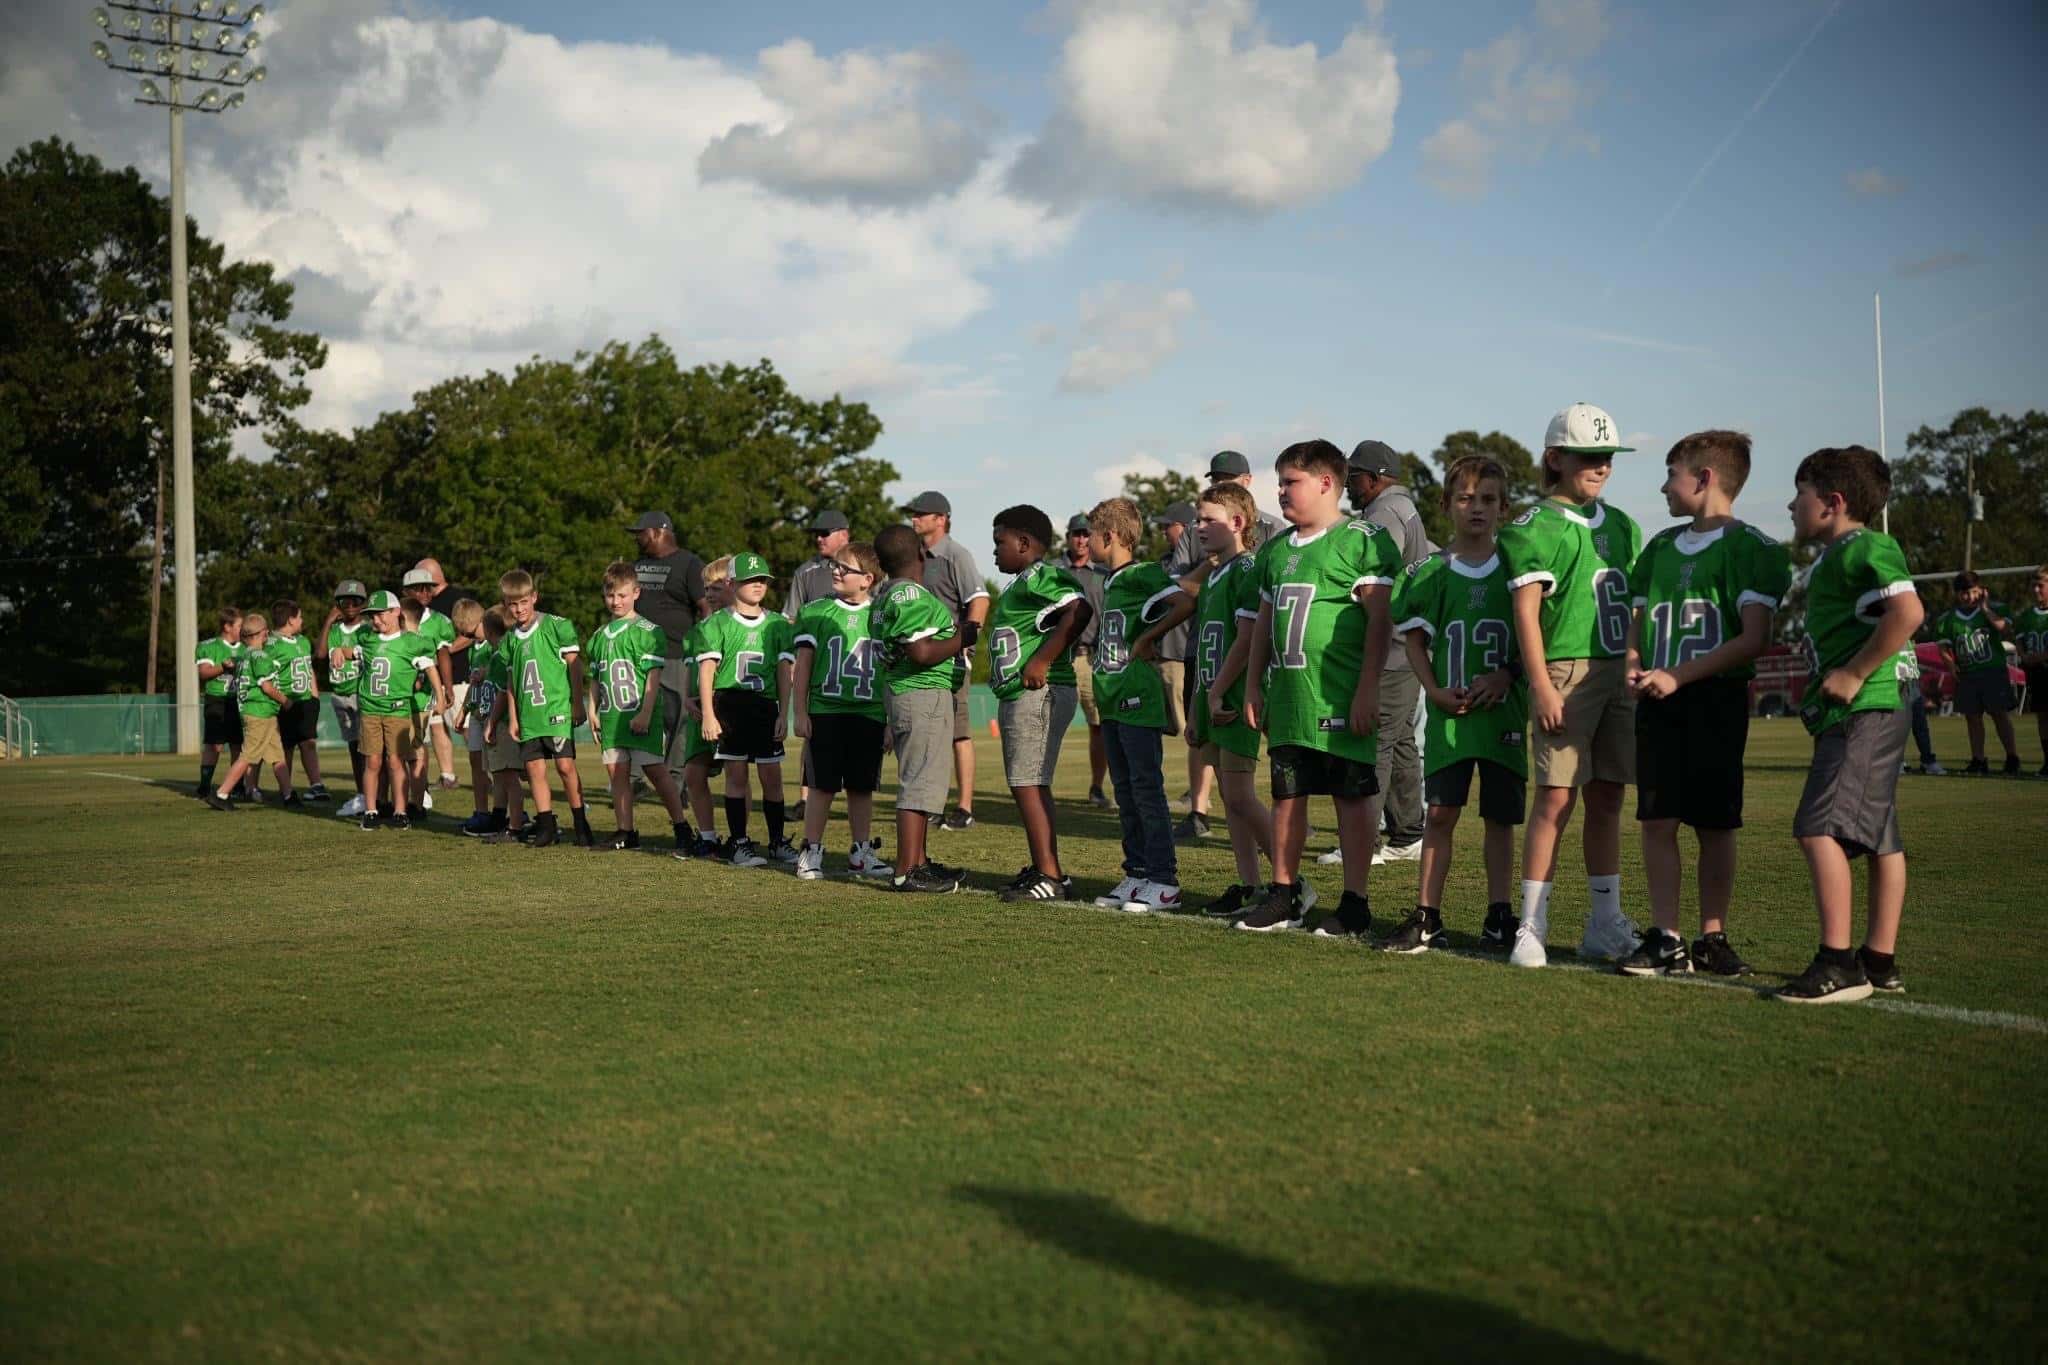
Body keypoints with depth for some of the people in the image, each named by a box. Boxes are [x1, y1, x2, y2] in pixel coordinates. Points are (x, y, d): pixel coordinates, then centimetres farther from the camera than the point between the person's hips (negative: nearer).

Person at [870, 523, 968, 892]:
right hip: (924, 695, -10)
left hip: (901, 693, 10)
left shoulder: (884, 596, 13)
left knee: (918, 780, 17)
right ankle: (907, 872, -6)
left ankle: (918, 860, 25)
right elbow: (922, 653, -24)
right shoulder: (913, 596, -17)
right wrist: (961, 639, -11)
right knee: (921, 782, -7)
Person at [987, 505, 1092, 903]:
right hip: (1018, 698, 11)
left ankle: (1050, 877, -8)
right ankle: (1045, 869, 21)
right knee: (1029, 786, 15)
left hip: (1038, 694, -11)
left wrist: (1041, 661, -26)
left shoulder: (1040, 577, -13)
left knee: (1028, 785, -10)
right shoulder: (1023, 583, 20)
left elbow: (1079, 609, -27)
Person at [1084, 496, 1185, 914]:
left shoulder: (1145, 574, -12)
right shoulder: (1111, 582, 17)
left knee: (1147, 789, -7)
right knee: (1125, 793, 12)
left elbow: (1185, 603, -26)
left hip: (1139, 700, -9)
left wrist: (1147, 638, -17)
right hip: (1113, 702, 10)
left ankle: (1164, 881, -3)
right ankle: (1137, 873, 19)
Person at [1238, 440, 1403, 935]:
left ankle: (1355, 904, 6)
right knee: (1287, 796, 11)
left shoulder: (1363, 541, -7)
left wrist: (1367, 689, -15)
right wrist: (1253, 686, 17)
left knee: (1351, 797, 0)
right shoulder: (1276, 549, 16)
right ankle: (1284, 895, 21)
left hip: (1340, 695, -7)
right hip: (1286, 692, 7)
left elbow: (1380, 621, -11)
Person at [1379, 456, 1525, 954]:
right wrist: (1436, 691, -7)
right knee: (1439, 812, -2)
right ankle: (1426, 918, 3)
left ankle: (1499, 917, 14)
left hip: (1505, 710, 0)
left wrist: (1506, 675, -11)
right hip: (1448, 711, 0)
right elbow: (1414, 641, 6)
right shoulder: (1428, 571, 4)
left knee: (1499, 816, 6)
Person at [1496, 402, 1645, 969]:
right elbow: (1526, 611, -9)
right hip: (1566, 671, -6)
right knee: (1556, 799, -8)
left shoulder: (1621, 526, 16)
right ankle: (1532, 927, -3)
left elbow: (1633, 607, 19)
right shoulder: (1536, 526, -4)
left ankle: (1606, 926, 16)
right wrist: (1541, 684, -15)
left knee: (1607, 800, 9)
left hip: (1618, 672, 6)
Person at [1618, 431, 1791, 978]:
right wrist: (1635, 666, 0)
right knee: (1657, 822, 0)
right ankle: (1665, 939, 4)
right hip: (1658, 704, 5)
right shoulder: (1660, 547, 16)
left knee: (1715, 825, 1)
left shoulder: (1750, 546, -5)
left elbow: (1754, 639, -12)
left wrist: (1678, 675, -18)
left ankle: (1712, 938, 10)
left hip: (1716, 700, -5)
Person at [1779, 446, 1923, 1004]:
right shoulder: (1833, 558, 19)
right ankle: (1880, 962, 19)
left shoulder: (1864, 548, -12)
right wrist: (1820, 681, 15)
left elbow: (1908, 610, -26)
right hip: (1861, 716, 11)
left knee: (1819, 828, -16)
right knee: (1879, 838, 13)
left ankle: (1837, 964, -16)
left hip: (1862, 713, -11)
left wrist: (1854, 673, -22)